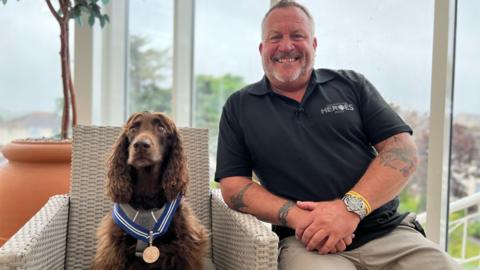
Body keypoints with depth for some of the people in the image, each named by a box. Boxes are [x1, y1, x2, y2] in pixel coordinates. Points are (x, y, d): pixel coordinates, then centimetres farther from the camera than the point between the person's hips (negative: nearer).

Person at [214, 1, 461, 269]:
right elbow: (233, 184, 4)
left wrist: (351, 207, -14)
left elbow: (404, 151, 2)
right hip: (306, 242, -1)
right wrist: (295, 216, -13)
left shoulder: (352, 85, 11)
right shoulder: (239, 107, 11)